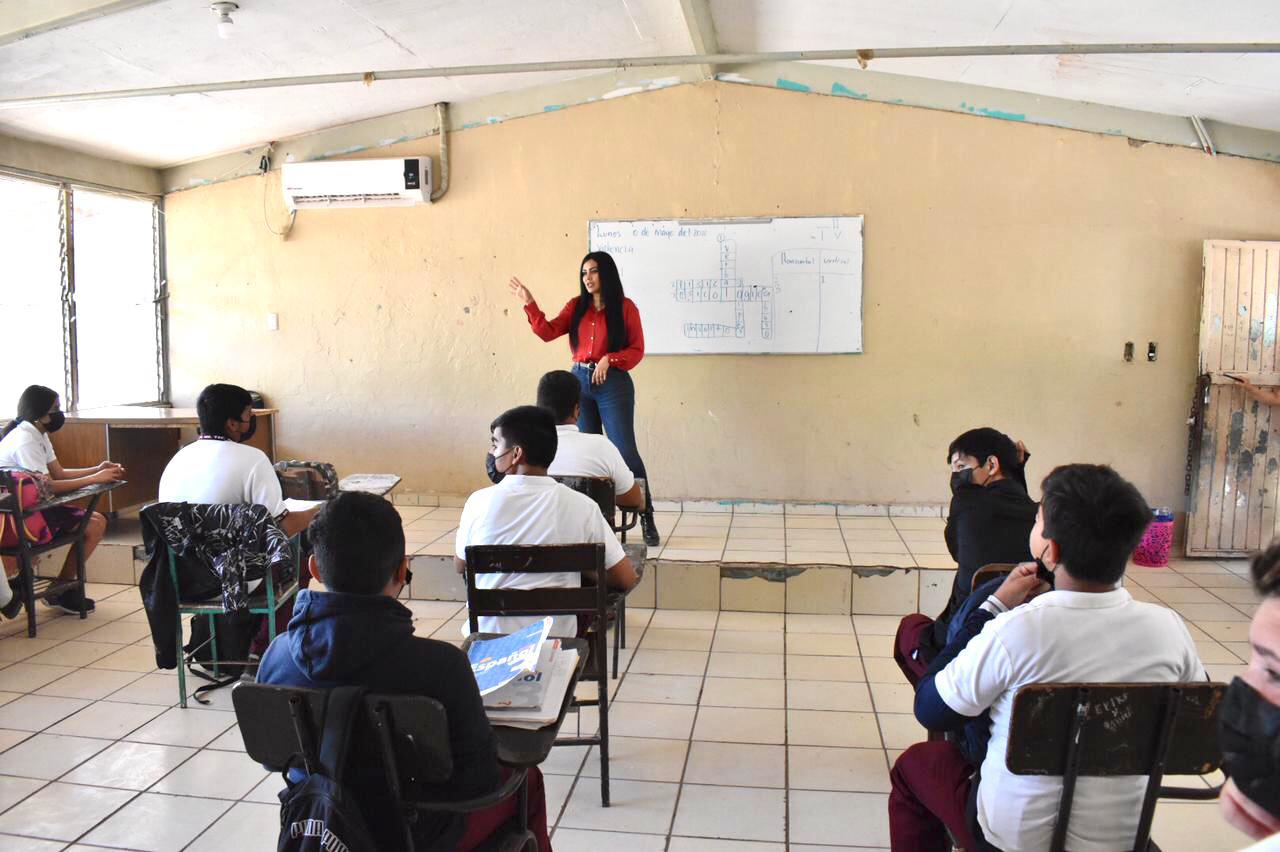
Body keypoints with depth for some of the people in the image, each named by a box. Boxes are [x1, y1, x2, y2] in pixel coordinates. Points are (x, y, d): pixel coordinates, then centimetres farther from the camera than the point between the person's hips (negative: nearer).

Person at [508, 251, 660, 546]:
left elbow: (637, 350, -4)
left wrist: (609, 359, -18)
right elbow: (548, 332, 1)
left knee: (625, 451, -6)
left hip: (614, 384, -5)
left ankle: (647, 519, 4)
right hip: (579, 382, 5)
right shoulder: (576, 306, 9)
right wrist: (529, 304, -8)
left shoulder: (625, 307, -3)